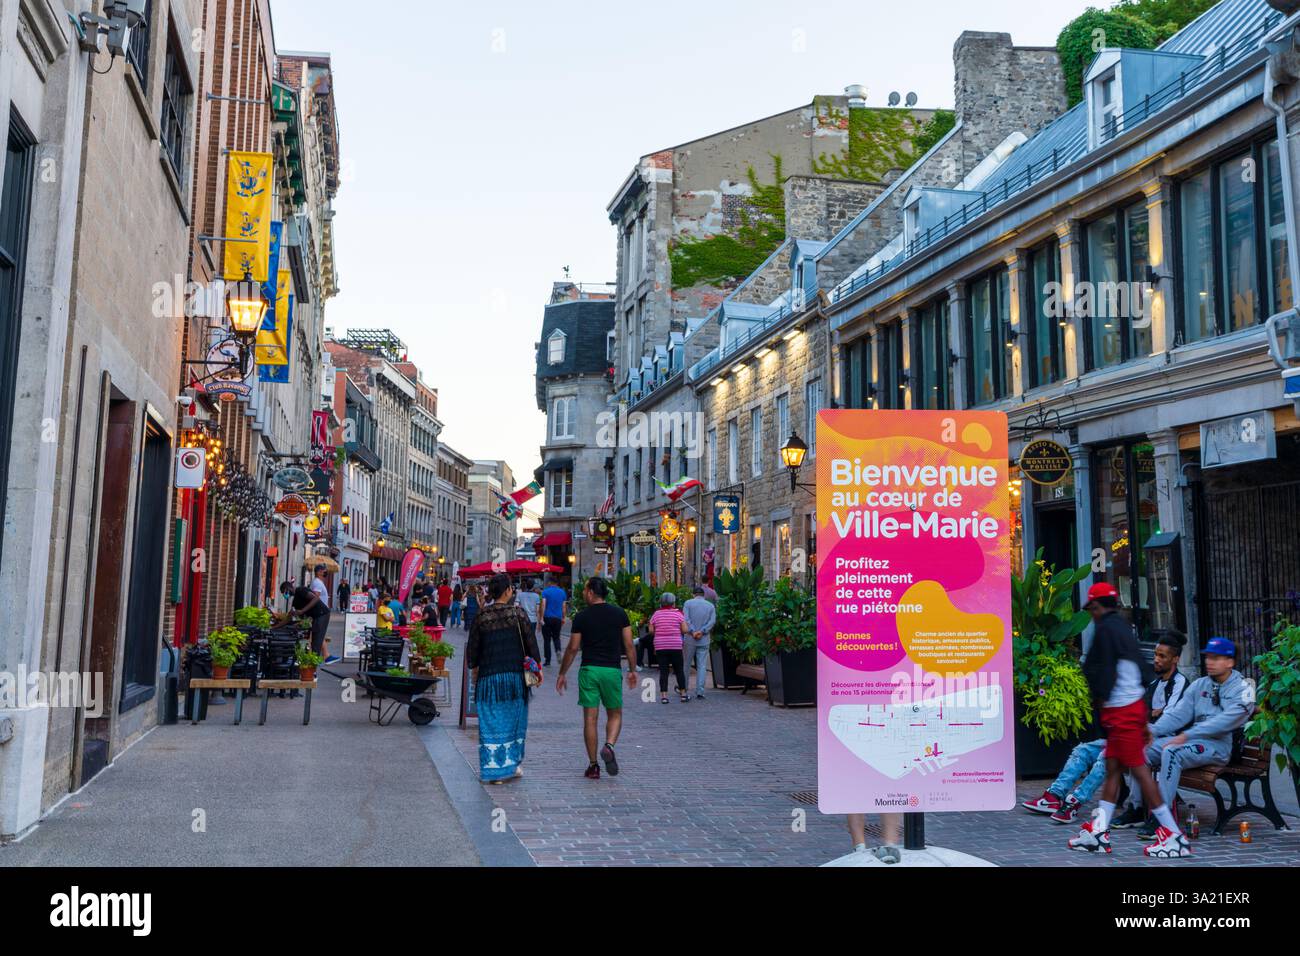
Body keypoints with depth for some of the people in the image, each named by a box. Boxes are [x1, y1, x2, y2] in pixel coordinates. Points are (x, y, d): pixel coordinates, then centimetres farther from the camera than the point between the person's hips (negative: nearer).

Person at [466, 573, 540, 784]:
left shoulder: (481, 616, -3)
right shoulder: (517, 614, -7)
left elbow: (472, 646, 3)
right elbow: (531, 643, -4)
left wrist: (473, 668, 18)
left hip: (488, 676, 1)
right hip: (514, 676, -1)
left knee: (491, 723, 7)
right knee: (513, 720, 14)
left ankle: (492, 769, 8)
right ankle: (512, 765, 18)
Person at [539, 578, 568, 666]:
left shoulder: (546, 592, -4)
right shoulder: (562, 592, 7)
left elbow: (543, 605, -12)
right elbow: (564, 607, 7)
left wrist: (541, 618, -13)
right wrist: (563, 618, 15)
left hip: (547, 618, -3)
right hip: (558, 618, 3)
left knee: (547, 639, 6)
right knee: (556, 637, 18)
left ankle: (548, 661, 6)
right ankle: (558, 650, -12)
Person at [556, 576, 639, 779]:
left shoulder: (581, 616, -1)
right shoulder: (619, 613, 3)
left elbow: (573, 648, 0)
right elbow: (629, 645, 2)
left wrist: (562, 674, 10)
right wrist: (632, 670, 12)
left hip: (588, 670, -1)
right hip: (612, 670, 1)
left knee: (590, 718, 5)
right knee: (615, 714, 14)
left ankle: (593, 766, 6)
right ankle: (609, 746, -13)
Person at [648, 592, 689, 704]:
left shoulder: (656, 614, 2)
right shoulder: (678, 613, -3)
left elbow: (651, 630, 3)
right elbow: (685, 630, -5)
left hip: (660, 646, 1)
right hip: (675, 645, -1)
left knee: (663, 671, 3)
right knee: (679, 670, 9)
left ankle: (664, 696, -1)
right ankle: (683, 694, 13)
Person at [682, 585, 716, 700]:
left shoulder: (688, 603, 0)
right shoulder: (711, 606, 6)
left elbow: (686, 619, -12)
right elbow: (712, 621, -6)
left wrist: (693, 632, -14)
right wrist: (702, 632, -12)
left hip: (690, 639, -1)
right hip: (704, 640, 1)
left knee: (686, 664, 12)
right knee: (702, 666, 2)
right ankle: (700, 692, -3)